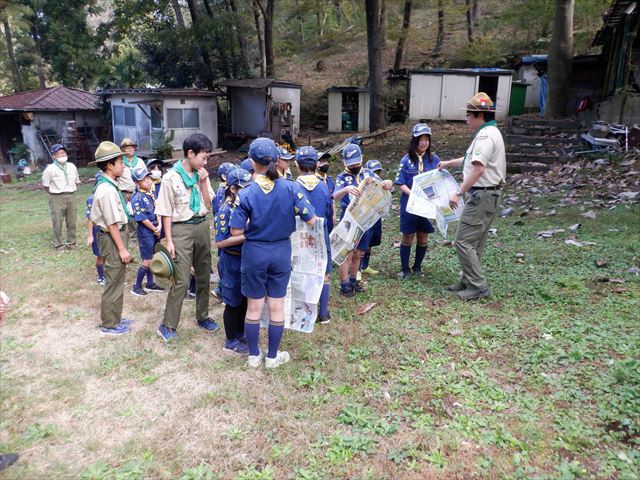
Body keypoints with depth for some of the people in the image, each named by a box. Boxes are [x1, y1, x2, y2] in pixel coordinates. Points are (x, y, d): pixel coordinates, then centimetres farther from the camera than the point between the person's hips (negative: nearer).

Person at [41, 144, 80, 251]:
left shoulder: (72, 166, 6)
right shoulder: (50, 169, -8)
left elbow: (76, 182, 16)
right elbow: (46, 185, -1)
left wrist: (69, 191, 10)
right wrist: (55, 192, 2)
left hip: (71, 197, 4)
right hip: (57, 198, -4)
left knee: (72, 222, 9)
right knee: (57, 223, 0)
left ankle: (71, 243, 22)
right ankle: (59, 245, 12)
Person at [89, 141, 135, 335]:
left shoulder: (107, 185, 8)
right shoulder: (107, 190, -22)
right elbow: (112, 224, -21)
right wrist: (122, 248, -17)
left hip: (116, 234, 10)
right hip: (113, 238, -10)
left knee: (117, 280, 20)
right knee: (113, 282, 3)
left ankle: (115, 317, 34)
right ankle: (109, 324, 17)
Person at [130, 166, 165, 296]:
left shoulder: (152, 194, 6)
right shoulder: (137, 198, -17)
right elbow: (142, 218, -18)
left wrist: (159, 226, -7)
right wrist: (154, 230, -10)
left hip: (155, 231, 7)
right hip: (145, 232, -7)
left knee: (152, 258, 16)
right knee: (146, 261, -1)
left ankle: (150, 284, 29)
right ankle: (137, 286, 12)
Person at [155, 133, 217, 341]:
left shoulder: (202, 175, 4)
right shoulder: (171, 178, -10)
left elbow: (208, 205, 4)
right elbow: (166, 212, -7)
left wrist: (203, 182, -7)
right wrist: (169, 240, -10)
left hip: (202, 226, 5)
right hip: (182, 229, -5)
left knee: (204, 276, 13)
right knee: (181, 281, -7)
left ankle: (202, 316, 29)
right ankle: (168, 325, 6)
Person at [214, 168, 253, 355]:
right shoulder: (226, 211, -17)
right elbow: (220, 242, -21)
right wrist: (247, 236, -25)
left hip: (246, 259, 7)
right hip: (232, 261, -7)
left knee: (245, 299, 18)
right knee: (233, 302, 6)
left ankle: (240, 333, 37)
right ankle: (231, 341, 21)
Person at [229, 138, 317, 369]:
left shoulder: (246, 194, -15)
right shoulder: (291, 188, -12)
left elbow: (236, 232, -13)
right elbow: (312, 221, -9)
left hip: (254, 253, -1)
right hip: (281, 252, 1)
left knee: (254, 307, 14)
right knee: (277, 306, 13)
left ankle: (254, 355, 28)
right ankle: (273, 356, 26)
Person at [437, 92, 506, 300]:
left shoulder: (485, 136, -18)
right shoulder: (490, 133, 17)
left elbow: (478, 168, -28)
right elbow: (473, 158, 31)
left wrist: (458, 193, -27)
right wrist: (449, 163, 34)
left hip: (482, 196, -11)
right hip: (487, 195, 11)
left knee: (463, 241, -8)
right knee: (474, 242, 16)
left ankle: (478, 286, -3)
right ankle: (469, 281, 25)